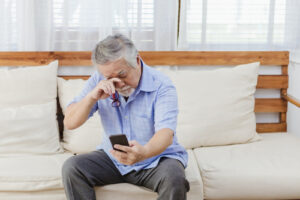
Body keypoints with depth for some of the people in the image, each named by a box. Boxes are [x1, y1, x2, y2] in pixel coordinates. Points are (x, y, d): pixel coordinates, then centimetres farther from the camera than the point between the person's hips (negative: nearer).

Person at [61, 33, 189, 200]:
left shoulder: (162, 85, -17)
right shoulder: (99, 81, -5)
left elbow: (166, 132, -31)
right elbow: (70, 123, -6)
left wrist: (144, 152, -55)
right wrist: (92, 97, -25)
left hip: (157, 159, -3)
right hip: (112, 157, 4)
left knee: (174, 178, -35)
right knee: (71, 168, -19)